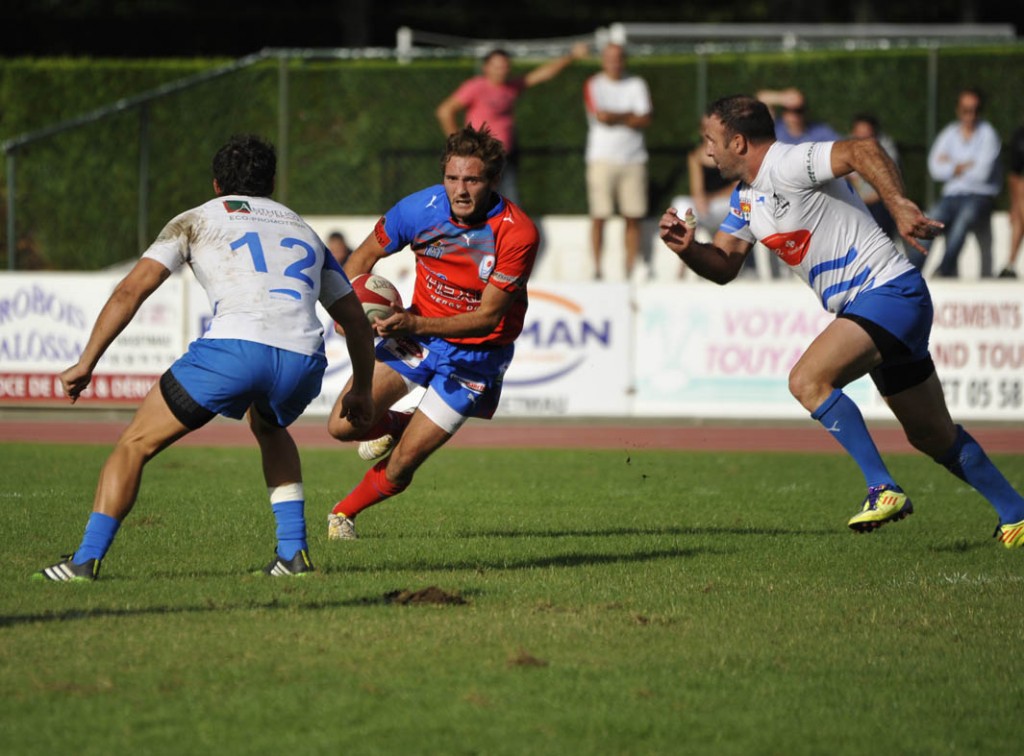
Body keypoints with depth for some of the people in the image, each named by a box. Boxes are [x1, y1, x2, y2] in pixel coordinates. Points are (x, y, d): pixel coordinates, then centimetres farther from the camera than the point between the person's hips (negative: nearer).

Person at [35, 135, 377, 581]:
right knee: (268, 426, 38)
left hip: (234, 347, -4)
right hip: (305, 360, 4)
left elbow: (132, 289, 11)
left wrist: (86, 363, 12)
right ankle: (293, 551, 26)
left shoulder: (197, 220, 22)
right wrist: (361, 390, 48)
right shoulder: (303, 231, 33)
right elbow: (356, 320, 34)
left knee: (135, 444, 11)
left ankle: (87, 560, 2)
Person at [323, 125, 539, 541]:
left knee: (402, 464, -5)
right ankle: (394, 425, 24)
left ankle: (344, 511, 26)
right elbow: (365, 255, 2)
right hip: (416, 333, 3)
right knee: (344, 426, -11)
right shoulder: (421, 208, -16)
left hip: (475, 354, -3)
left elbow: (488, 317, -24)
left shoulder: (518, 234, -26)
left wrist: (415, 325, -36)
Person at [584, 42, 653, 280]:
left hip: (633, 160, 2)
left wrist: (615, 116, -9)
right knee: (599, 217, -6)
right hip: (602, 159, -2)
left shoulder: (636, 84, 9)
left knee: (633, 218, 1)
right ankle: (596, 268, -1)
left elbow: (645, 120, -2)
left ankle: (631, 270, 6)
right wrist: (630, 116, -4)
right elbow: (600, 116, -13)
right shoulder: (593, 85, 2)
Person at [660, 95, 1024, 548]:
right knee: (932, 436, 15)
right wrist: (687, 247, -5)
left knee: (807, 380, -24)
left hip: (888, 291, -10)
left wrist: (898, 204, -41)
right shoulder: (745, 198, 13)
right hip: (865, 307, 10)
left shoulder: (786, 166, -16)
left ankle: (883, 490, -23)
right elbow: (723, 267, 15)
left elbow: (863, 151, -29)